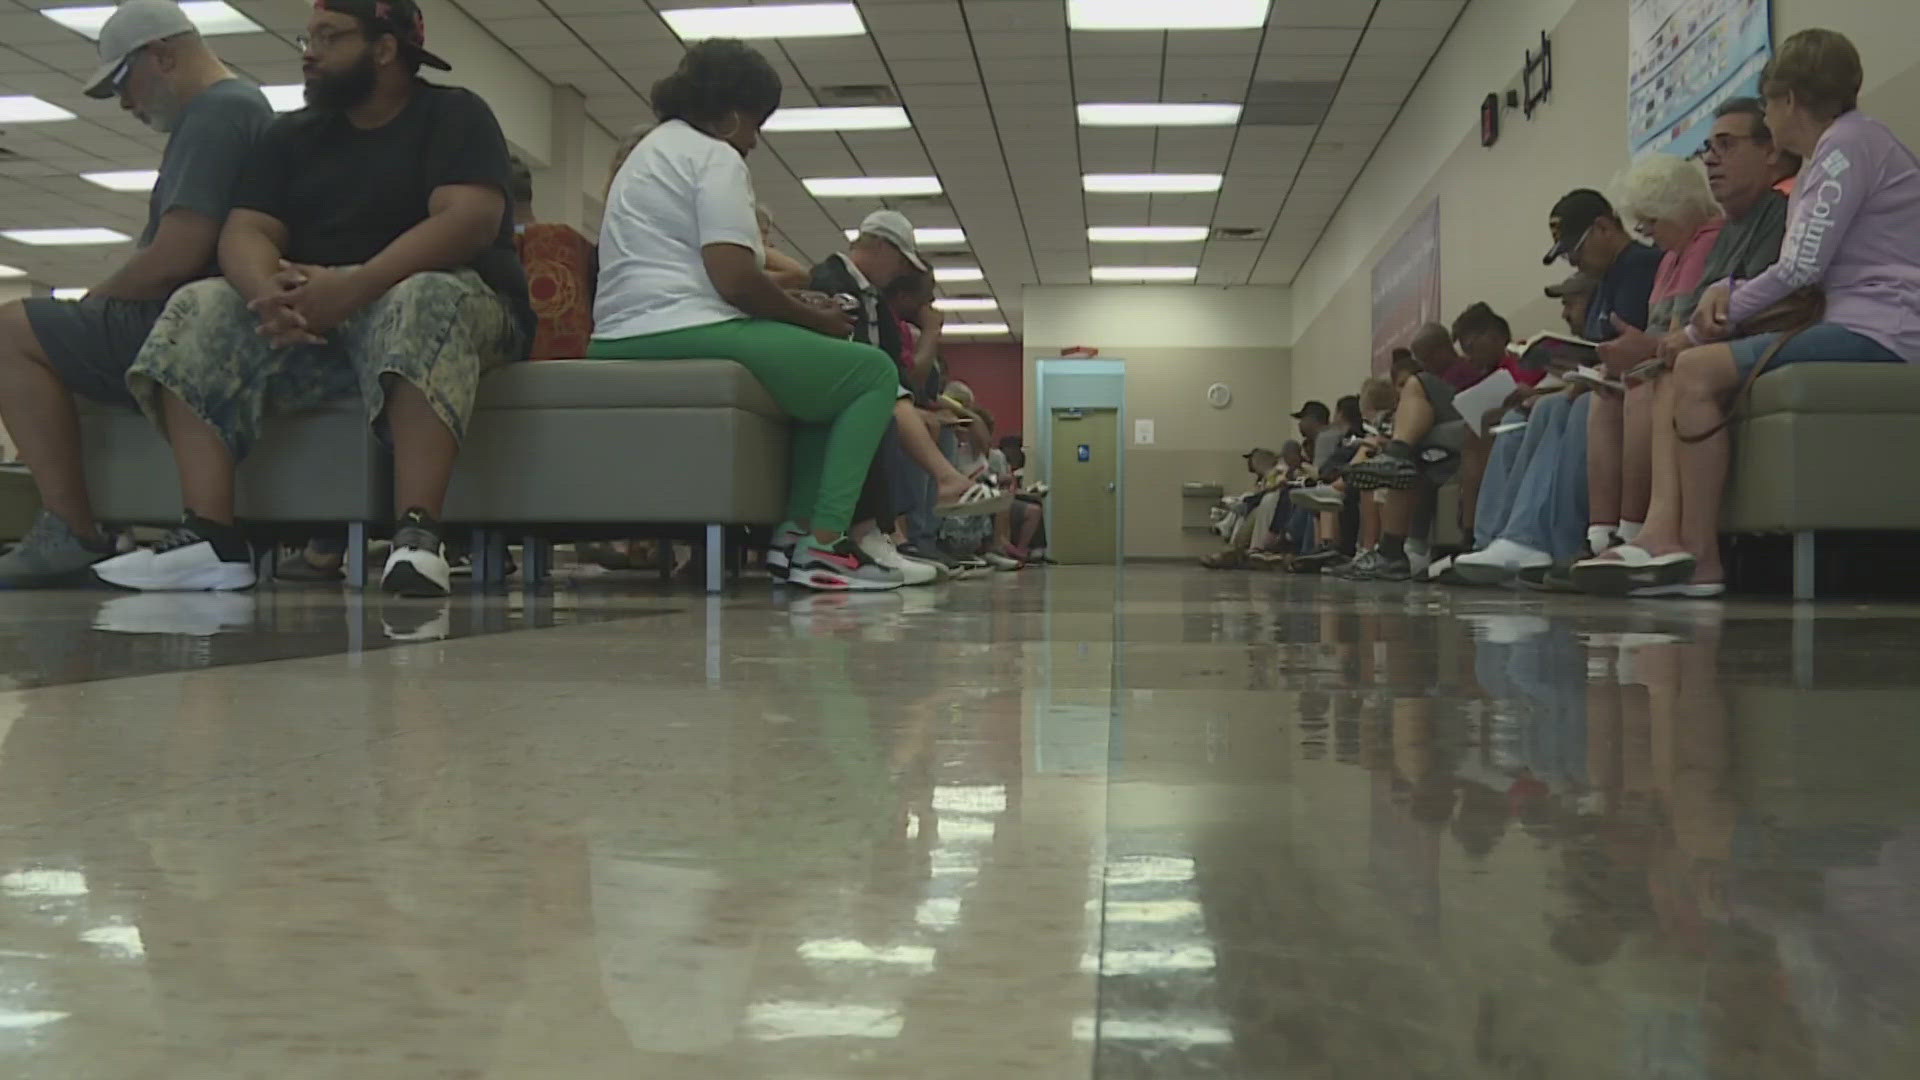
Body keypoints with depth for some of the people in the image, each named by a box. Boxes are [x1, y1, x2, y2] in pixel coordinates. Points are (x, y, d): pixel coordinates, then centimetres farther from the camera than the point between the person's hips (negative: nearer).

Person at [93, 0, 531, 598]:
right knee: (200, 314, -16)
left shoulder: (454, 115, 0)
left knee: (421, 303, -38)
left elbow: (469, 219, -18)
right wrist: (269, 291, -22)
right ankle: (211, 536, -27)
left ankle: (417, 536, -49)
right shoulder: (292, 135, 17)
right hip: (311, 316, 6)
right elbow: (246, 232, 4)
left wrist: (356, 285, -30)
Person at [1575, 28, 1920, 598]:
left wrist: (1723, 314, -4)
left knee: (1698, 369, -21)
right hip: (1851, 323, 10)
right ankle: (1663, 532, -21)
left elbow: (1802, 268, -15)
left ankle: (1700, 559, -17)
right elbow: (1799, 270, 17)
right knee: (1672, 378, -2)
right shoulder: (1828, 153, 23)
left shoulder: (1850, 141, -7)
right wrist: (1728, 292, -1)